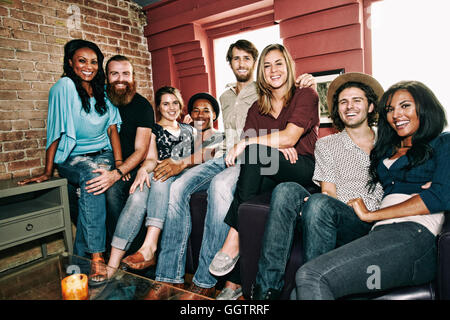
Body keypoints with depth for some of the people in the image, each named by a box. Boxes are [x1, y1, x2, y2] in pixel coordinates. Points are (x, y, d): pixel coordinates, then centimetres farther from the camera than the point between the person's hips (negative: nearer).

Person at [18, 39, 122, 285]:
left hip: (103, 154, 4)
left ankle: (80, 254, -19)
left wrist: (118, 163, -8)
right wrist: (47, 172, -10)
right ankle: (96, 257, -37)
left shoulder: (103, 89, 7)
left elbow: (112, 127, 4)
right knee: (93, 174, -36)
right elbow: (55, 132, -10)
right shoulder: (64, 87, -7)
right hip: (72, 158, -4)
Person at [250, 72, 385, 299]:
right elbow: (329, 191, 6)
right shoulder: (326, 145, 17)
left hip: (368, 222, -1)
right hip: (330, 218, 2)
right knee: (287, 190, -28)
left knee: (318, 202, -33)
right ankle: (266, 289, -28)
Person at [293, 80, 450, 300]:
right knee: (299, 292, -18)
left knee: (310, 277, -28)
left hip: (414, 234, -5)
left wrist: (370, 215, -2)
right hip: (382, 235, 6)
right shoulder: (385, 150, 30)